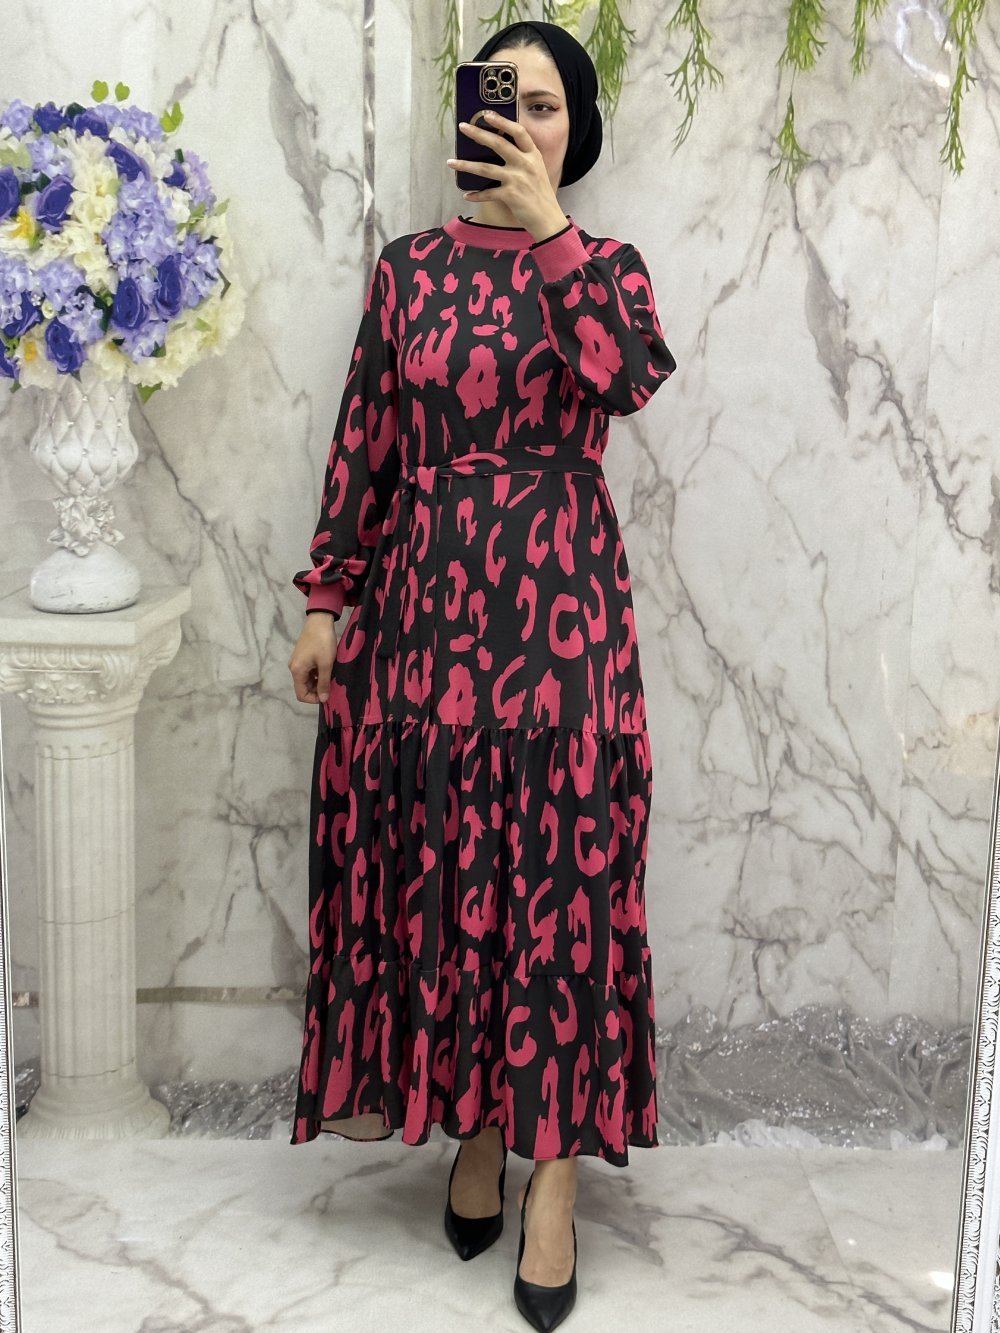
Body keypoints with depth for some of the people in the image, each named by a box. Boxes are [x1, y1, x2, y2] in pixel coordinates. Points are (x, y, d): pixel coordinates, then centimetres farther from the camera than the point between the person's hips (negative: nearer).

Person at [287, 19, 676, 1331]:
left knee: (560, 868, -2)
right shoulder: (410, 269, 9)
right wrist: (328, 601, 3)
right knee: (435, 863, 6)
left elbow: (630, 379, -17)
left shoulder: (606, 265, 6)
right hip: (423, 601, 2)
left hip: (560, 605, -2)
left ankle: (553, 1164, 8)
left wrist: (547, 231, -18)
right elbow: (363, 444, 7)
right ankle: (473, 1124, 23)